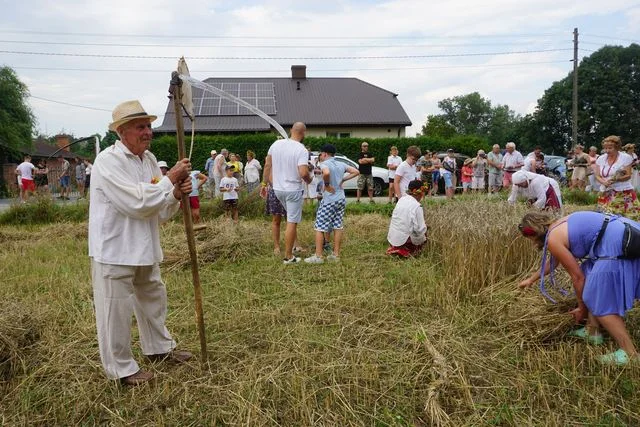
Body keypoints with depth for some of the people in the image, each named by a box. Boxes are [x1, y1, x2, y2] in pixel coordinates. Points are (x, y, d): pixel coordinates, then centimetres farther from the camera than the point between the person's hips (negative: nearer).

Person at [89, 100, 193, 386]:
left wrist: (176, 195, -11)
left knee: (153, 298, 22)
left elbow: (160, 212, 9)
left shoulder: (149, 159, 7)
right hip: (114, 252, -8)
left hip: (145, 249, 9)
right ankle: (121, 368, 22)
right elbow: (137, 203, -28)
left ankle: (159, 347, 42)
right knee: (116, 310, 3)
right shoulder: (108, 161, -17)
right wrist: (170, 179, -20)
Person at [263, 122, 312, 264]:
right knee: (292, 223, 1)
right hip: (294, 190, -6)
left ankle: (294, 245, 30)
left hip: (278, 189, 6)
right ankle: (288, 257, 7)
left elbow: (267, 165, 6)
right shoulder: (301, 150, -17)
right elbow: (303, 173, -26)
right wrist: (309, 180, -4)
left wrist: (266, 183, 17)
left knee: (292, 219, 25)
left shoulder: (276, 144, 1)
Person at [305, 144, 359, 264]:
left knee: (319, 228, -1)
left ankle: (318, 256, 0)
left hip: (329, 201, -7)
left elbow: (326, 173, -34)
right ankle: (336, 254, 15)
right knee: (337, 227, 10)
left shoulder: (325, 164, -11)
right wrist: (343, 180, 8)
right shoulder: (341, 164, 10)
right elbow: (356, 172, 12)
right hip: (341, 199, 7)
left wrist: (327, 185, -18)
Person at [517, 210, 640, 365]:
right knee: (589, 277, 21)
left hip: (619, 248, -10)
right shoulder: (560, 224, 21)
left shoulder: (553, 239, -7)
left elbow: (577, 277, -2)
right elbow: (554, 261, 37)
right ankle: (593, 331, 26)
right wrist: (531, 279, 50)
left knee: (600, 304, -1)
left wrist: (582, 308, 12)